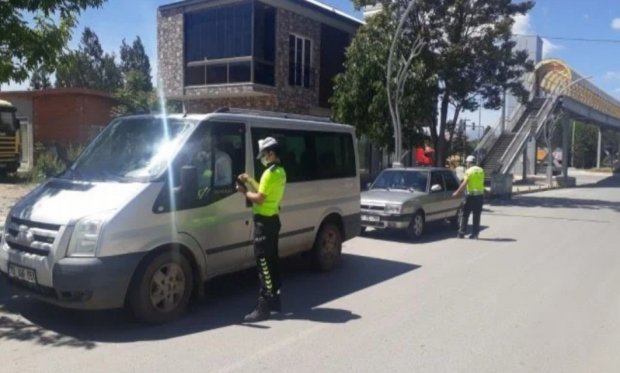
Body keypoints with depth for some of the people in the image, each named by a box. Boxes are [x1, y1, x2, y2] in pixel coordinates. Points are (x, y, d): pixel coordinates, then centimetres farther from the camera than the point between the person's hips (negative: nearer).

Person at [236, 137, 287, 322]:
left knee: (263, 263, -8)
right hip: (273, 219, 10)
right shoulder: (280, 172, 13)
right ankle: (275, 300, 22)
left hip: (265, 222, -10)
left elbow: (259, 199, -20)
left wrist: (244, 192, -5)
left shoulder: (270, 173, -18)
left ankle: (264, 307, -6)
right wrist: (250, 181, 14)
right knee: (271, 261, 15)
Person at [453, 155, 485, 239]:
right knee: (477, 216, 9)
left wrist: (457, 193, -6)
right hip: (480, 194, 5)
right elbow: (481, 182, 13)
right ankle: (475, 234, 8)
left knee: (465, 214, 4)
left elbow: (464, 184, -12)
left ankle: (461, 233, 3)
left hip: (471, 195, -5)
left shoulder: (469, 171, -8)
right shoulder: (481, 170, 10)